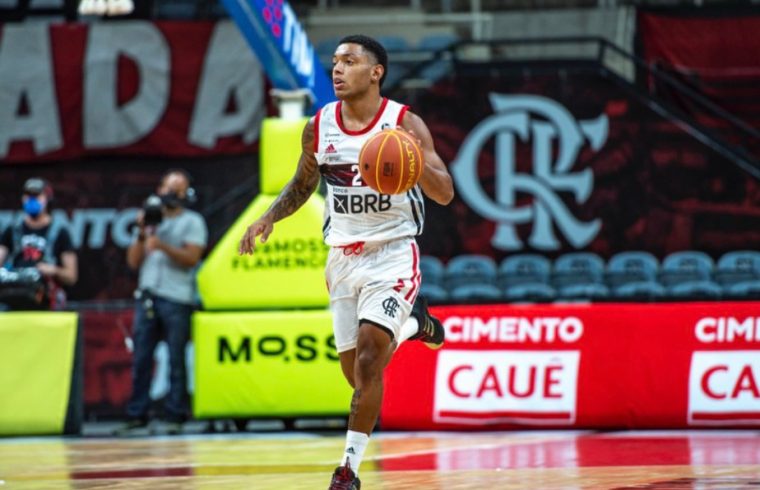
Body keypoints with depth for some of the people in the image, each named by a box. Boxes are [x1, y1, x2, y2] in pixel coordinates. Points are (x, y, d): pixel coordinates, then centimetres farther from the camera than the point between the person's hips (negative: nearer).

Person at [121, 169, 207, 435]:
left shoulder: (192, 221, 8)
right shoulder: (150, 219, 21)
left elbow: (192, 257, -6)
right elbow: (133, 260, 15)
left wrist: (163, 246, -18)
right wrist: (141, 234, 0)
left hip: (176, 299, -4)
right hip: (147, 296, 4)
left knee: (176, 360, -5)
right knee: (141, 358, 0)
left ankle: (175, 416, -4)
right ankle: (137, 415, 3)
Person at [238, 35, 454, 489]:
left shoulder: (405, 123, -12)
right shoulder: (319, 127, 1)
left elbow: (445, 194, -14)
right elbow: (302, 186, 17)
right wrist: (268, 218, -1)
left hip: (392, 253, -5)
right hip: (344, 257, 5)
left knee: (367, 361, -19)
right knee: (357, 373, 11)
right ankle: (412, 324, 43)